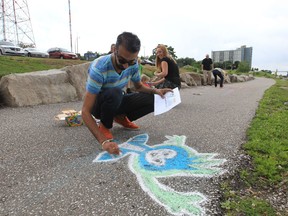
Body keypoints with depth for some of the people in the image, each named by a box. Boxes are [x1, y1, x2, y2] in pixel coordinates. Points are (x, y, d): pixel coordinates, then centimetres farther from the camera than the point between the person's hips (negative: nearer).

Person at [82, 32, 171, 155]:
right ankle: (105, 125, -9)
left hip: (116, 102, 5)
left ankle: (120, 117, 6)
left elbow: (139, 86, 5)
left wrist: (155, 91, -16)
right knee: (114, 93, -39)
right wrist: (104, 141, -43)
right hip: (99, 104, -4)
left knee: (152, 100, -17)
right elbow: (85, 111, -34)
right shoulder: (99, 68, -32)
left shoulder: (133, 65, -15)